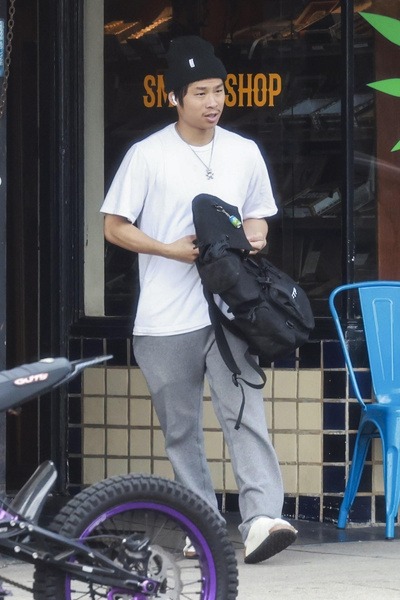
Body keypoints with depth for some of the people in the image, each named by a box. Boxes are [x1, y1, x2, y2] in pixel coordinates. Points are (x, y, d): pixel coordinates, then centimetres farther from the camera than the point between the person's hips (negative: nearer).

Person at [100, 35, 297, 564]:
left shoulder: (244, 153, 8)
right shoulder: (147, 155, -2)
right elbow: (115, 227, 1)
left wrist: (255, 237, -4)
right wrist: (172, 251, -12)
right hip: (166, 317, -1)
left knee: (244, 411, -13)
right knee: (181, 427, 6)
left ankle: (261, 518, -23)